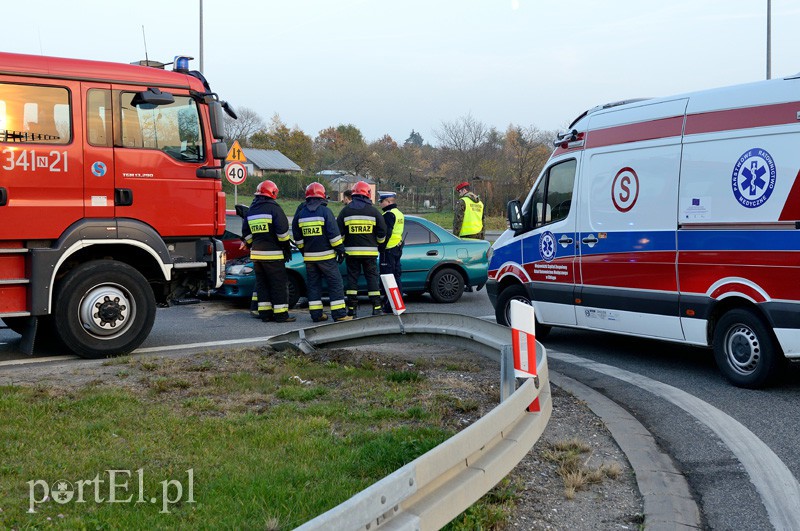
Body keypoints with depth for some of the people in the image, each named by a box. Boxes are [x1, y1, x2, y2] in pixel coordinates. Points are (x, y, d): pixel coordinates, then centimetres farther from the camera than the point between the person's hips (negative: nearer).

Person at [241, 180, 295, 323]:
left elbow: (246, 233, 17)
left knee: (262, 284, 11)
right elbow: (282, 231, -14)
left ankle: (265, 313, 11)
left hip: (257, 253, 7)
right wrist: (287, 248, -4)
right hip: (273, 254, -7)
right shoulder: (274, 208, -8)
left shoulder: (251, 210, 14)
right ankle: (281, 314, -2)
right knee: (278, 284, -2)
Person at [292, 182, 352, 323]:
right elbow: (334, 233, -11)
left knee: (313, 284, 11)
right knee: (335, 283, -1)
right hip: (326, 255, -5)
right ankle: (339, 314, -5)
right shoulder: (325, 211, -8)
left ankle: (316, 314, 10)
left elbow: (297, 236, 13)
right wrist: (340, 250, -5)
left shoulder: (301, 213, 8)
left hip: (309, 256, 5)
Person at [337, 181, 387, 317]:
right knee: (372, 277, 5)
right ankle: (376, 307, 3)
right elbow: (382, 231, 0)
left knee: (352, 278, 6)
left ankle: (352, 308, 4)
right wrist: (379, 242, 20)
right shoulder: (373, 210, -1)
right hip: (370, 251, -1)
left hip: (351, 251, 1)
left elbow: (339, 232, 2)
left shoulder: (346, 211, 2)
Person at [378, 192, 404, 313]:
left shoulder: (388, 214, -14)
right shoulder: (399, 214, 17)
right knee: (396, 275, 14)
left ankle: (389, 306, -9)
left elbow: (386, 233, -20)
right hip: (398, 248, 10)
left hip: (388, 249, -10)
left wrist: (381, 248, -17)